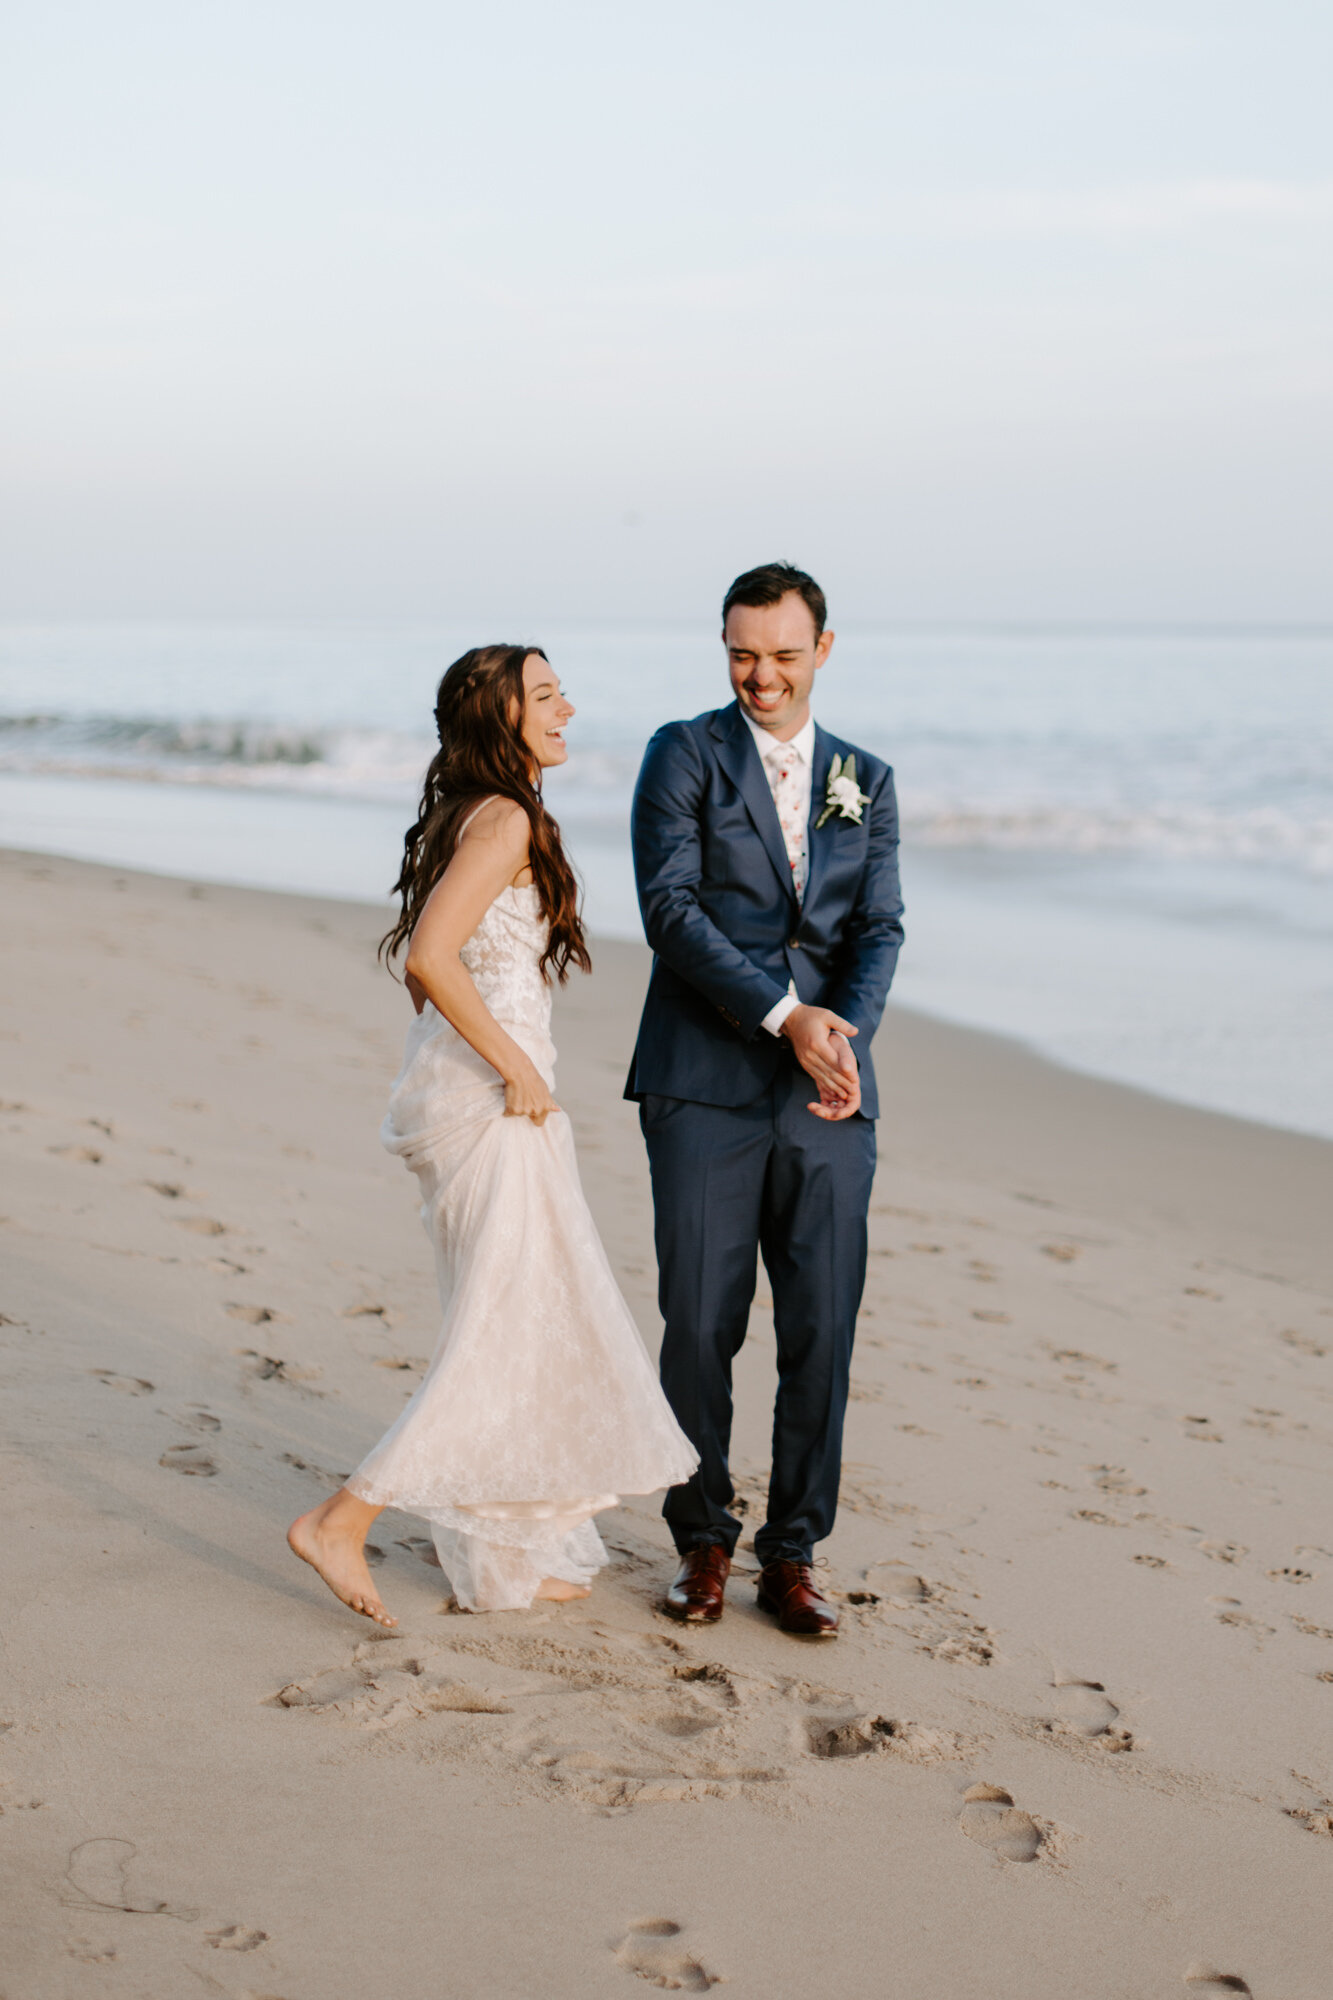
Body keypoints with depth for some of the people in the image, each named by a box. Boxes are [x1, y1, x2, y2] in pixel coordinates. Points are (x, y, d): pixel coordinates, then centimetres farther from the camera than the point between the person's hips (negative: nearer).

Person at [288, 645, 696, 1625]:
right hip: (491, 1102, -10)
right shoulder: (507, 820, -15)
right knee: (511, 1332, -5)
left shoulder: (464, 817, 14)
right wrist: (517, 1068, -19)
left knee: (518, 1325, 16)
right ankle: (340, 1521, -5)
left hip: (463, 1086, 10)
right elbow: (430, 956, -26)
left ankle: (508, 1561, 24)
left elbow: (425, 966, 20)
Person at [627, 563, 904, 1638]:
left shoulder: (867, 780, 15)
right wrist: (786, 1016, -16)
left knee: (822, 1330, 2)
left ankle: (793, 1553, 14)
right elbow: (671, 908, -8)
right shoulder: (683, 755, 4)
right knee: (700, 1325, 0)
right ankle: (703, 1542, 16)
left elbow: (880, 928, 5)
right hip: (705, 1086, -3)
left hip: (828, 1100, 3)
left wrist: (845, 1037, -14)